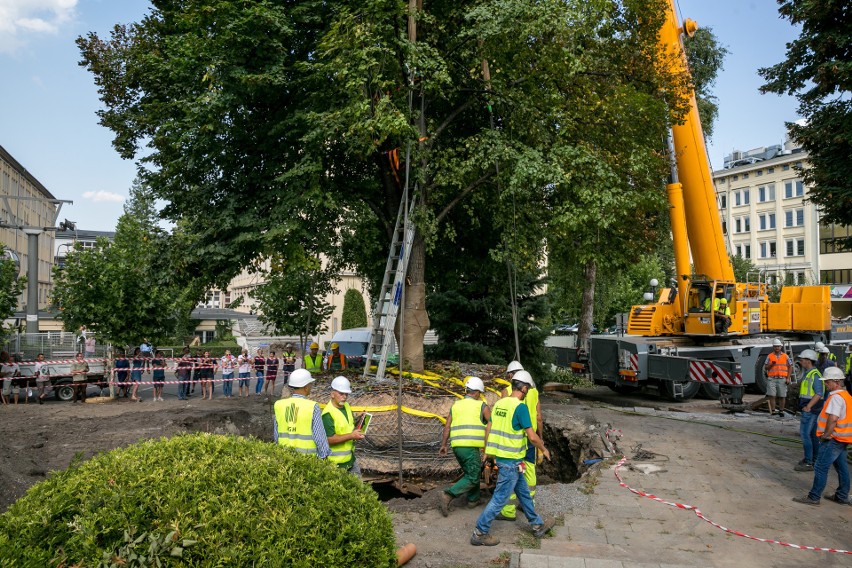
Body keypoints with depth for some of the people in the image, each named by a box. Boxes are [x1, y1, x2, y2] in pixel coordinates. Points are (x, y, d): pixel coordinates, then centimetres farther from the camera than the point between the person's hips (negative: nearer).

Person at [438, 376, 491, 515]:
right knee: (472, 478, 0)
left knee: (471, 472, 23)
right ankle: (448, 495, -13)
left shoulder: (455, 405, 13)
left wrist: (443, 445, 13)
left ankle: (473, 499, 27)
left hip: (456, 446, 6)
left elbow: (447, 426, 9)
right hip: (471, 446, -6)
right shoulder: (482, 406, 0)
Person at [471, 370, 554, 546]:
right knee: (500, 498, 1)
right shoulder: (520, 407, -18)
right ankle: (480, 533, 7)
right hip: (511, 460, -9)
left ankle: (538, 525, 35)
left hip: (500, 456, 9)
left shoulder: (499, 403, 5)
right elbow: (532, 437, -18)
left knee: (523, 492, 21)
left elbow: (488, 428, 11)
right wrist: (544, 449, -1)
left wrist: (486, 451, 21)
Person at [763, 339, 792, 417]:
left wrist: (788, 378, 0)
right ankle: (773, 411, 2)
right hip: (772, 379, -1)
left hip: (782, 379, 1)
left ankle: (781, 411, 17)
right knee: (772, 395, -5)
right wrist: (771, 364, -15)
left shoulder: (785, 356, 8)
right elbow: (766, 367, 6)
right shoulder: (769, 356, 6)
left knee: (782, 396, 4)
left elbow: (790, 367, 8)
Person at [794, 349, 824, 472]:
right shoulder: (808, 374, 15)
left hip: (810, 410, -10)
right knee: (812, 434, 16)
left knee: (805, 434, -10)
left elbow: (819, 393, -23)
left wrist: (809, 406, -28)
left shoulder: (815, 375, -16)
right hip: (808, 410, 10)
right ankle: (815, 459, 25)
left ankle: (808, 463, -7)